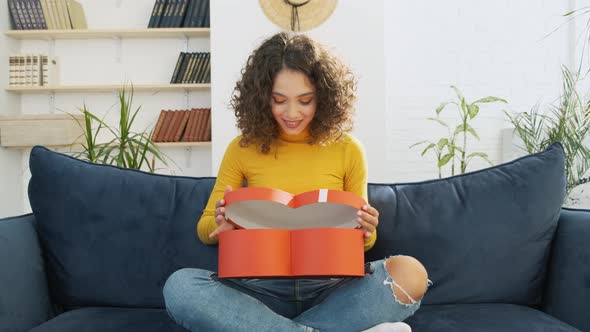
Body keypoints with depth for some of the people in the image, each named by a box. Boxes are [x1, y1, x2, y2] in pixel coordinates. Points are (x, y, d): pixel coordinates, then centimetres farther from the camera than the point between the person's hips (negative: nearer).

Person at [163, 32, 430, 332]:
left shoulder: (347, 150, 4)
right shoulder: (242, 149, 3)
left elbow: (361, 240, 12)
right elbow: (205, 229, 9)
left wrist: (366, 232, -12)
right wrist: (222, 224, -15)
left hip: (330, 287, 0)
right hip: (262, 287, 1)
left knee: (410, 273, -27)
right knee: (179, 286, -27)